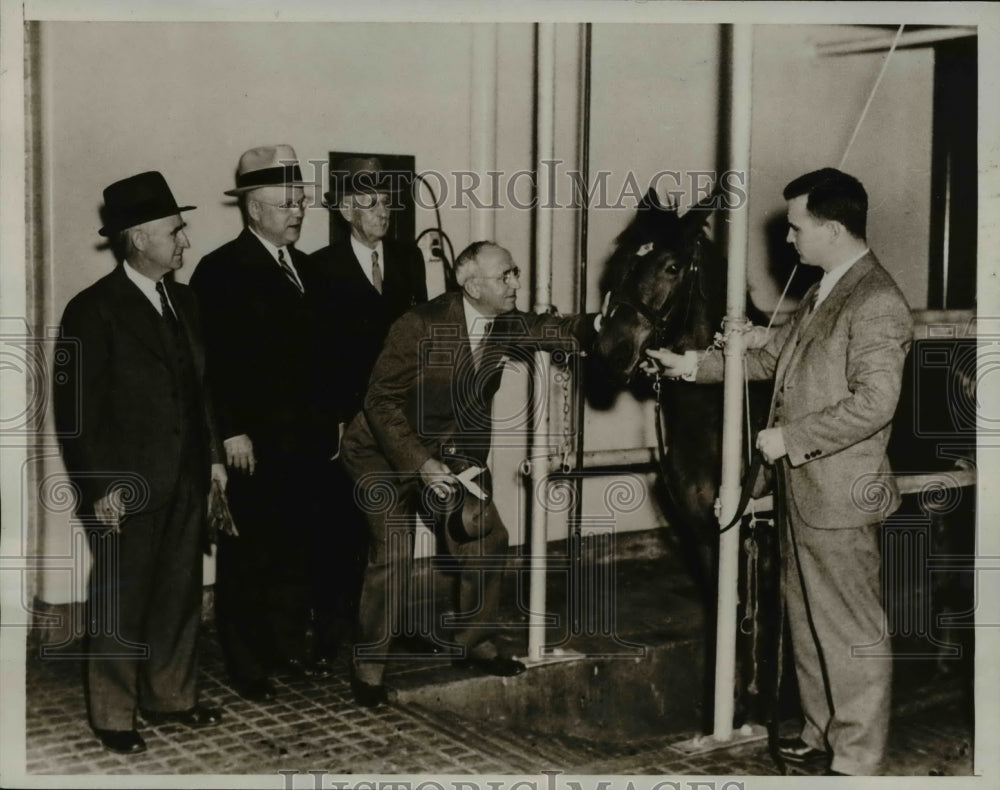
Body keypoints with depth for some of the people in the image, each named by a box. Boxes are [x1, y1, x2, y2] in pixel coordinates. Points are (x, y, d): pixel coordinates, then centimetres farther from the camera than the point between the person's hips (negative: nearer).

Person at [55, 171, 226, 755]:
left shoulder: (183, 301, 10)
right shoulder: (94, 310, -12)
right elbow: (77, 409, -13)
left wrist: (214, 455, 13)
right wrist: (101, 486, -15)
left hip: (186, 482, 7)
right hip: (128, 488, -7)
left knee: (181, 596, 14)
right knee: (121, 603, 5)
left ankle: (171, 697, 28)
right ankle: (114, 716, 19)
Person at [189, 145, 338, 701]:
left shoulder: (307, 269, 13)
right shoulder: (221, 271, -8)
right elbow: (213, 361, -13)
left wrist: (332, 420, 11)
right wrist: (232, 432, -17)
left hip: (308, 441, 6)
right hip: (254, 443, -6)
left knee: (295, 550, 13)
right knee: (247, 556, 4)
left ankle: (290, 646, 26)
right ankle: (247, 665, 14)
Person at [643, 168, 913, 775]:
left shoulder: (876, 303, -18)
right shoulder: (823, 293, 13)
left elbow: (874, 402, -24)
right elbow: (769, 358, 20)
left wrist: (790, 438, -19)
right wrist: (690, 365, 15)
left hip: (840, 496, -10)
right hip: (804, 490, 10)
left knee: (851, 630, 1)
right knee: (808, 620, 19)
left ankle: (857, 759, 12)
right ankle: (823, 733, 33)